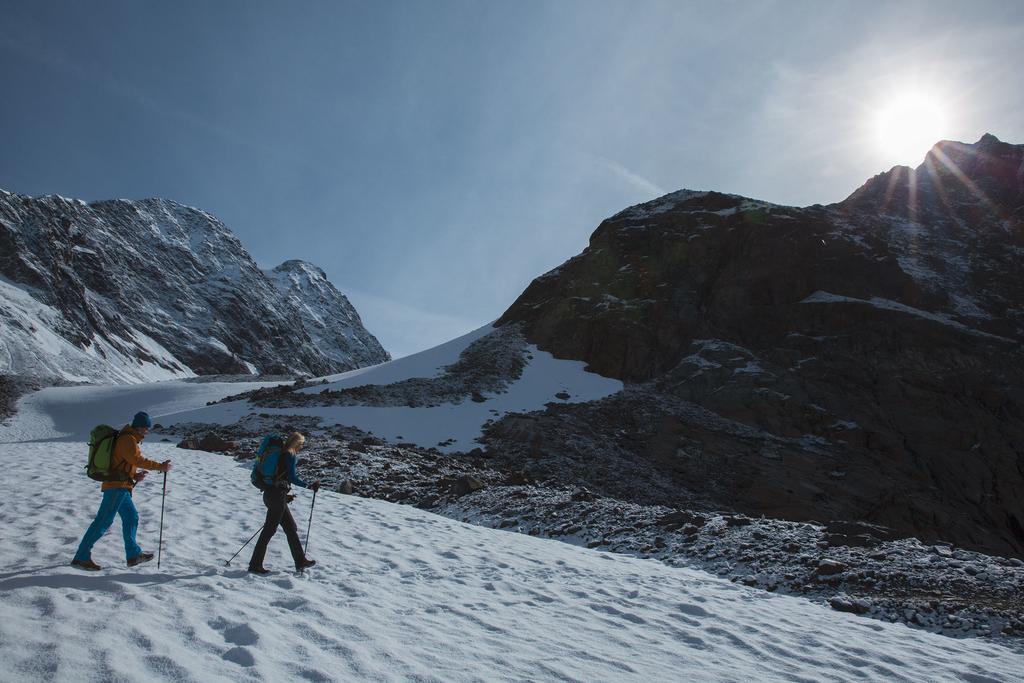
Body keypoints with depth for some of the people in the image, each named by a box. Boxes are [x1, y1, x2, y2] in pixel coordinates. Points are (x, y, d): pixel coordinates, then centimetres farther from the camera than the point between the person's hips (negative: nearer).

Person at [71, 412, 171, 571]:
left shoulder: (128, 439, 19)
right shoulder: (128, 439, -13)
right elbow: (137, 459, -24)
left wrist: (136, 475, 7)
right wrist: (160, 466, -21)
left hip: (120, 487, 11)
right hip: (117, 486, -11)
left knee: (131, 517, 13)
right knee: (104, 521, -8)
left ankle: (133, 554, 19)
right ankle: (81, 557, -4)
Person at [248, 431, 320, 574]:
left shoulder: (279, 454, 16)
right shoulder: (290, 456, -11)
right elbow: (292, 478, -16)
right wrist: (309, 486, -8)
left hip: (270, 493, 10)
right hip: (277, 496, -10)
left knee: (291, 527, 13)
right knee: (269, 529, -2)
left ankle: (300, 561, 20)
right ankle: (255, 565, 4)